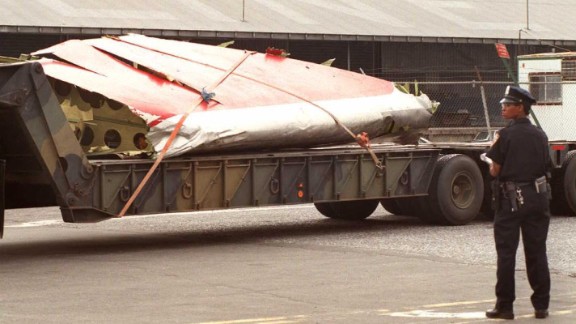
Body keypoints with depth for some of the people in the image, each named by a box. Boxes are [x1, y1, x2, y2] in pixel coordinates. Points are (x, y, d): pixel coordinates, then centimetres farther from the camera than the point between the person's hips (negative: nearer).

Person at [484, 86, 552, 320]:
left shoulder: (506, 135, -11)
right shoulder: (540, 135, 4)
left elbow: (495, 170, -10)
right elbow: (546, 168, 9)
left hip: (511, 198, -4)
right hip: (537, 197, 4)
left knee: (506, 253, 2)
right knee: (536, 252, 9)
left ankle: (505, 306, 3)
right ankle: (541, 306, 11)